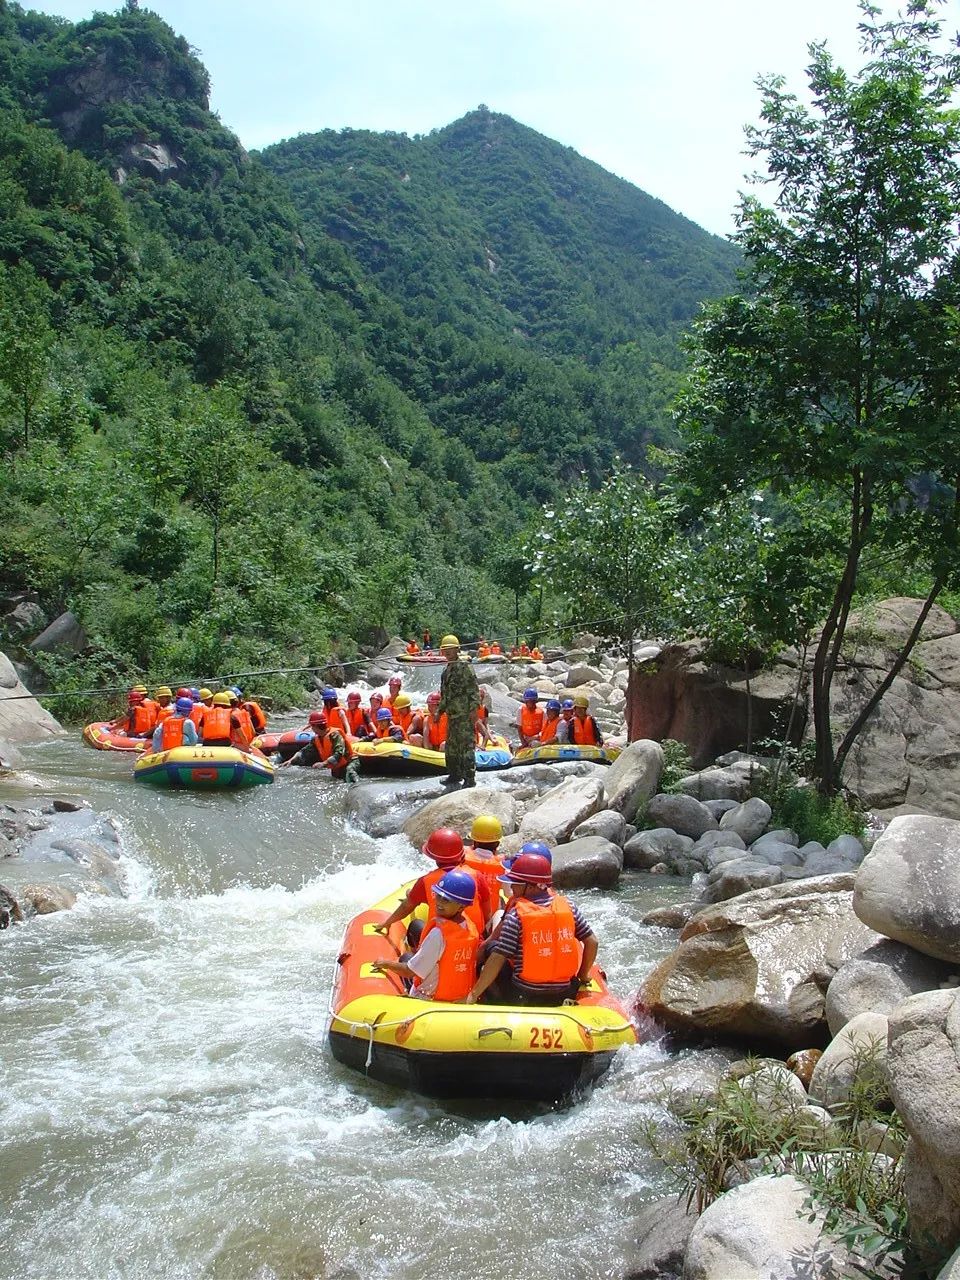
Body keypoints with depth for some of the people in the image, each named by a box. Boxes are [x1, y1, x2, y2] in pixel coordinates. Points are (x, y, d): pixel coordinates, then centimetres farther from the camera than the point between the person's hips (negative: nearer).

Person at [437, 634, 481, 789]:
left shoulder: (465, 667, -8)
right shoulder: (446, 670, 18)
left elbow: (474, 690, -13)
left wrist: (474, 709, -19)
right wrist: (440, 710, 24)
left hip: (464, 714, -9)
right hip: (452, 714, 9)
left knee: (466, 745, -9)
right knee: (451, 745, 15)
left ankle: (470, 778, -6)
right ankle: (455, 775, 26)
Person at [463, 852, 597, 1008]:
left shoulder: (516, 915, -14)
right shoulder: (567, 906, -2)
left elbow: (497, 959, -17)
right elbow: (592, 942, 3)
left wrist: (473, 995, -11)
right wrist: (583, 977, 17)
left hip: (523, 997, -4)